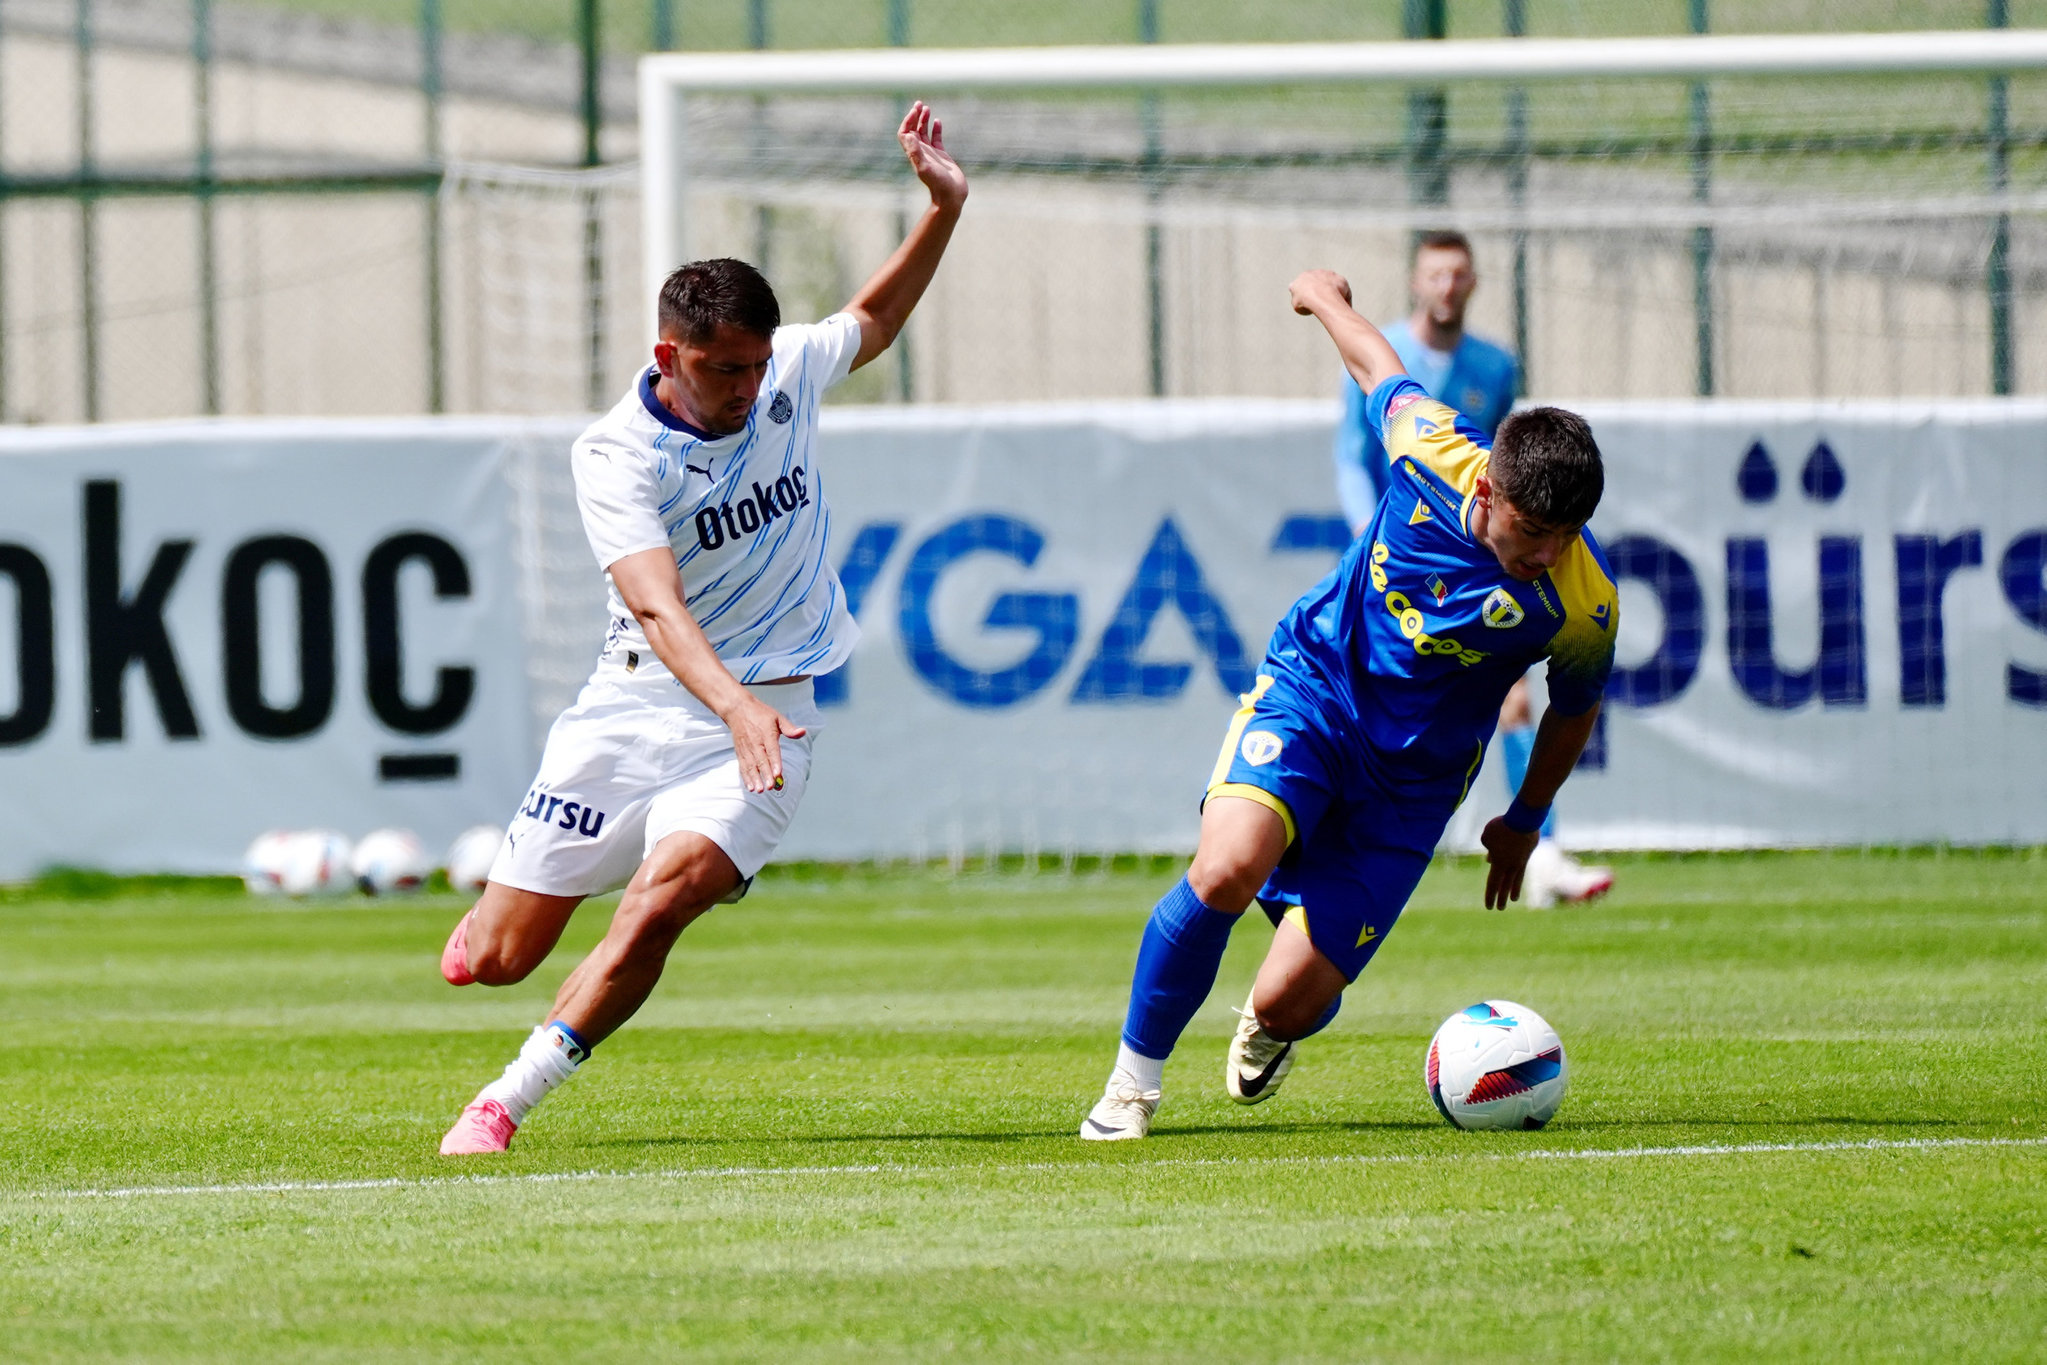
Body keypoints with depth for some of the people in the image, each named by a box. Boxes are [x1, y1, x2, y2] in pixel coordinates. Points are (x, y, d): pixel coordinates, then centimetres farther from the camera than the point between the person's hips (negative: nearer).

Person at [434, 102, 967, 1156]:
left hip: (763, 715, 2)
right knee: (494, 960, -1)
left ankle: (504, 1105, -19)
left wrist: (944, 209, 10)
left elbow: (873, 319, 23)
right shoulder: (614, 455, -16)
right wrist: (734, 707, -47)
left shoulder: (785, 375, -1)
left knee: (658, 901, -25)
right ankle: (504, 898, 38)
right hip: (639, 703, -2)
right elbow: (655, 605, -31)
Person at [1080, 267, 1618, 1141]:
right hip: (1312, 686, 0)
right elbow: (1378, 366, 3)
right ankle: (1132, 1084, -9)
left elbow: (1575, 709, 3)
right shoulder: (1433, 452, -20)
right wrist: (1327, 298, 23)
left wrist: (1525, 823, 17)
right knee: (1226, 870, -31)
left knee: (1288, 1002, -8)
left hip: (1410, 777, 0)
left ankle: (1275, 1027, 36)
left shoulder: (1582, 603, -19)